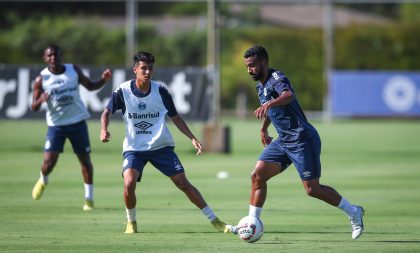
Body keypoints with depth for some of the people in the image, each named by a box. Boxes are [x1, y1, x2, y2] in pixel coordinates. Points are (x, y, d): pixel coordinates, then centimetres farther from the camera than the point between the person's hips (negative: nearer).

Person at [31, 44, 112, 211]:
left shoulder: (74, 70, 0)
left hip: (77, 122, 2)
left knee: (85, 159, 3)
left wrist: (103, 80, -8)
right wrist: (41, 100, -28)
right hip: (56, 125, -2)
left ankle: (89, 198, 14)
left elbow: (90, 86, 12)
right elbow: (34, 107, -5)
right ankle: (43, 181, 27)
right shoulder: (41, 79, -6)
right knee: (49, 161, -9)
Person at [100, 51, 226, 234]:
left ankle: (214, 220, 6)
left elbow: (175, 117, 5)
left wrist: (192, 138, -4)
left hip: (161, 146, 1)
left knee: (183, 183, -3)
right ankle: (131, 222, 1)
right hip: (134, 148, -1)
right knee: (129, 183, -25)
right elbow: (107, 112, 5)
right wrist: (104, 130, -16)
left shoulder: (160, 91, -5)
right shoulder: (123, 91, -8)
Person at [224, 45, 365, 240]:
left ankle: (353, 212, 11)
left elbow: (289, 95, -42)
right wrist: (264, 129, 42)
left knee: (312, 189, -7)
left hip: (302, 140, -9)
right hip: (283, 141, 9)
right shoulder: (261, 86, 12)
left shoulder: (277, 79, -17)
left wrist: (269, 104, -58)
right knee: (257, 175, -4)